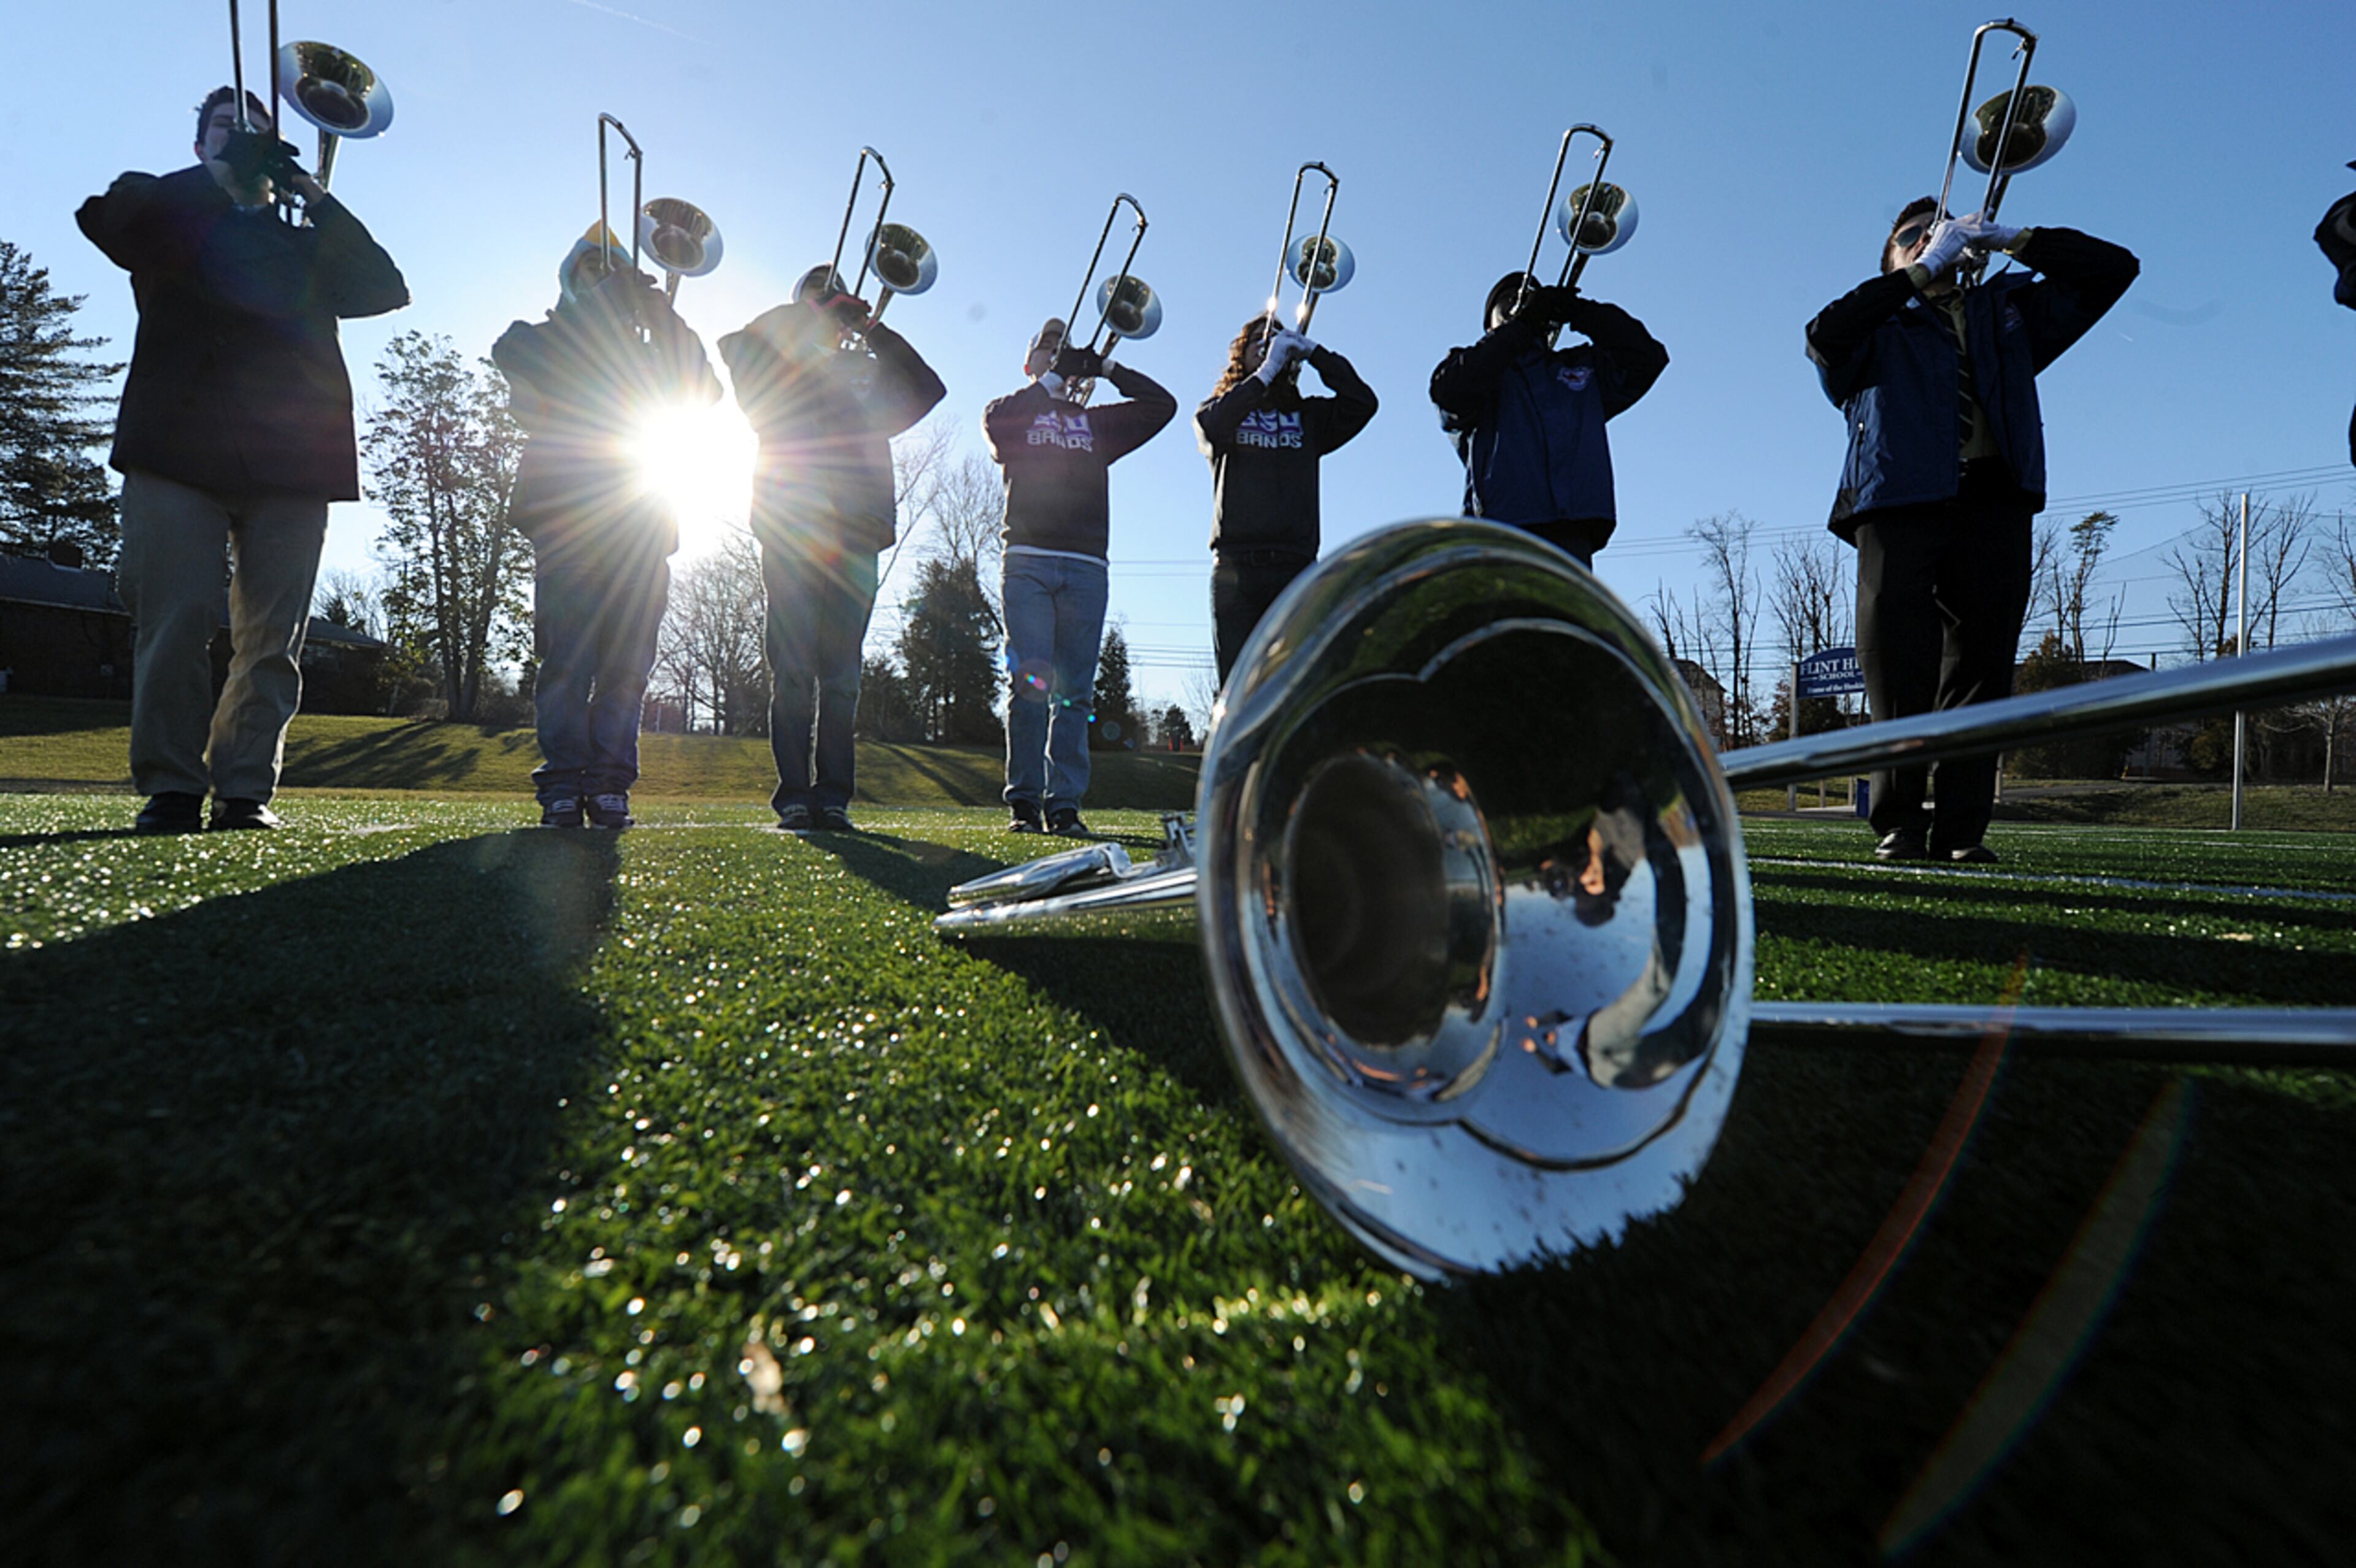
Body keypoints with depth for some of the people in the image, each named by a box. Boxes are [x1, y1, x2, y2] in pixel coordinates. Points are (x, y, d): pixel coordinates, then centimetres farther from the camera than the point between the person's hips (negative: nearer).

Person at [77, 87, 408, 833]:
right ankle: (170, 788, -4)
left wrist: (311, 192, 8)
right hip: (180, 445, -1)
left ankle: (246, 788, -1)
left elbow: (385, 289, 10)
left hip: (291, 459, 1)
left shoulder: (307, 247, 26)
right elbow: (103, 217, 0)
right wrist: (221, 176, 1)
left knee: (273, 636, -5)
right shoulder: (169, 216, 21)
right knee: (175, 619, -10)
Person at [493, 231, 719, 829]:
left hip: (642, 524, 2)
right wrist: (602, 302, -2)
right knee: (568, 652, -11)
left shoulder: (648, 358, 27)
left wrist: (661, 314, 3)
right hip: (565, 517, -2)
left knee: (627, 659, -5)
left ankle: (610, 783, -4)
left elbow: (701, 389, 11)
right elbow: (513, 354, -2)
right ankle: (562, 783, -8)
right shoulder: (545, 342, 21)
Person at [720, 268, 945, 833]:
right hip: (790, 537, -1)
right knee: (793, 672, -8)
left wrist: (873, 330, 10)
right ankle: (794, 796, -6)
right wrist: (812, 313, 6)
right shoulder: (777, 375, 20)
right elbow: (739, 346, 3)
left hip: (855, 541, 1)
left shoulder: (868, 377, 24)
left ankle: (833, 797, -1)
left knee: (842, 675, -4)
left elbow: (927, 389, 13)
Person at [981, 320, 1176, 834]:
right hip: (1028, 560, -2)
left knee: (1075, 690, -2)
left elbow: (1162, 405, 18)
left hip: (1085, 565, 2)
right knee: (1031, 682, -11)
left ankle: (1064, 804, -1)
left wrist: (1106, 367, 14)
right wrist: (1052, 377, 2)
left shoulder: (1097, 421, 25)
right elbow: (998, 426, -4)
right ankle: (1024, 802, -8)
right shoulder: (1011, 411, 20)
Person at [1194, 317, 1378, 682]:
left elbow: (1363, 402, 6)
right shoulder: (1220, 409, 18)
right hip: (1235, 569, -1)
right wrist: (1264, 373, -5)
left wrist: (1313, 352, 6)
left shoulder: (1308, 417, 21)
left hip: (1295, 568, 1)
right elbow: (1212, 426, -6)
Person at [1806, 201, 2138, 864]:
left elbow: (2113, 267, 25)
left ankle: (1962, 828, -4)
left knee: (1981, 663, -4)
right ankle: (1900, 824, -7)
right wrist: (1921, 271, 1)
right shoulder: (1879, 325, 20)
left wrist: (2012, 239, 15)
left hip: (1993, 503, 3)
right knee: (1896, 664, -11)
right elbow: (1824, 337, -2)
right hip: (1900, 500, -3)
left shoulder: (2007, 310, 30)